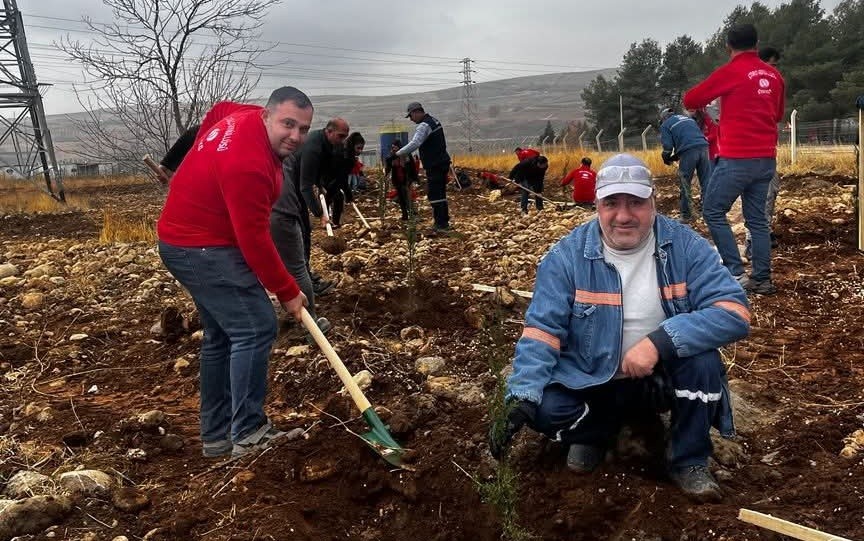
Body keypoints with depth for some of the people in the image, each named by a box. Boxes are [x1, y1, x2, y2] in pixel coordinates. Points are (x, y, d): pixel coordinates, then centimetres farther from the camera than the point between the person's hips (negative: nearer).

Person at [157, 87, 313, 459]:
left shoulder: (243, 117, 1)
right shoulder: (248, 164, -29)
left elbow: (217, 111, 26)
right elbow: (254, 240, -25)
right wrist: (287, 292, -15)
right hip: (203, 249, -11)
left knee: (222, 334, 14)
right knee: (255, 329, -12)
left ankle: (217, 435, 22)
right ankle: (248, 434, -3)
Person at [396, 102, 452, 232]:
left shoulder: (424, 125, -16)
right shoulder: (434, 121, 16)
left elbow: (414, 144, -30)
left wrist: (396, 154, -32)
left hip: (434, 166, -10)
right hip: (442, 163, 10)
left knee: (434, 195, -8)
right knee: (440, 194, 15)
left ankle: (441, 224, -7)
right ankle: (444, 223, 21)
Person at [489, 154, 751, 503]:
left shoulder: (685, 246, -11)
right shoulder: (567, 255, -12)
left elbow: (734, 311, -20)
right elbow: (542, 329, -16)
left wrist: (660, 340, -34)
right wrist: (520, 399, -30)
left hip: (663, 376, 1)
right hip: (592, 381, 0)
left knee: (703, 361, -29)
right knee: (545, 408, -27)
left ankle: (688, 462, -3)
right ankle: (594, 432, 10)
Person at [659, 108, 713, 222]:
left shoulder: (665, 125, 12)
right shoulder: (688, 118, 30)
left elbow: (668, 146, -1)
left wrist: (666, 159, 20)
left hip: (688, 152, -5)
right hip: (703, 147, 5)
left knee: (684, 184, 7)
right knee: (706, 183, 10)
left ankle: (686, 215, 10)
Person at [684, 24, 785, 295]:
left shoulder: (730, 72, -7)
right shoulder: (774, 74, 11)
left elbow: (690, 100, 1)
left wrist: (712, 96, 21)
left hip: (737, 159, -6)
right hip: (766, 159, 6)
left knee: (713, 211, 3)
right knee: (757, 219, 11)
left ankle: (736, 273, -4)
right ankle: (762, 280, 11)